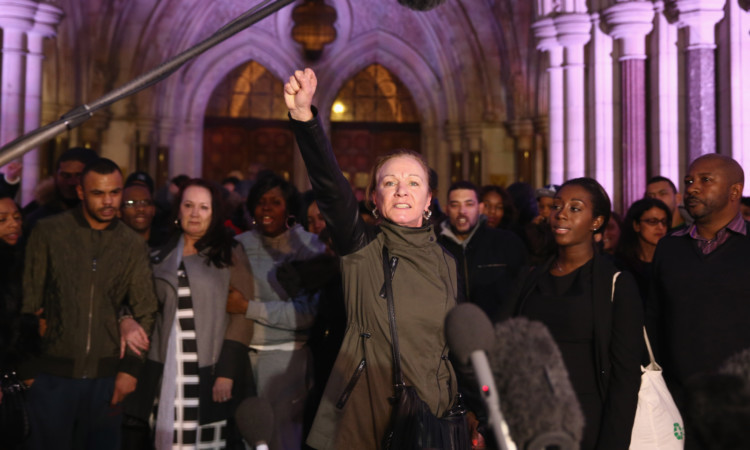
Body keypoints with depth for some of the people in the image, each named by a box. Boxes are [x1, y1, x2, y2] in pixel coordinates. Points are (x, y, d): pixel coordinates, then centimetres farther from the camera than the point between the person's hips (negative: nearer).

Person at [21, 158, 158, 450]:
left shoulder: (133, 245, 5)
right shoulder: (48, 232, 0)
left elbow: (145, 312, 7)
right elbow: (29, 301, 0)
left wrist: (131, 367, -1)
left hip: (106, 376, 2)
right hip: (53, 373, -2)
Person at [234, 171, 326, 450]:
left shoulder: (308, 246, -5)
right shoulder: (240, 245, 6)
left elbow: (310, 312, -13)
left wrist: (250, 307, -17)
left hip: (286, 358, -3)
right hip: (241, 354, 3)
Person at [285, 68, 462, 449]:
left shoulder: (445, 263, 7)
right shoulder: (361, 248, -3)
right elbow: (330, 185, -20)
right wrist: (304, 117, -34)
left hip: (430, 414, 3)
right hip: (364, 413, -3)